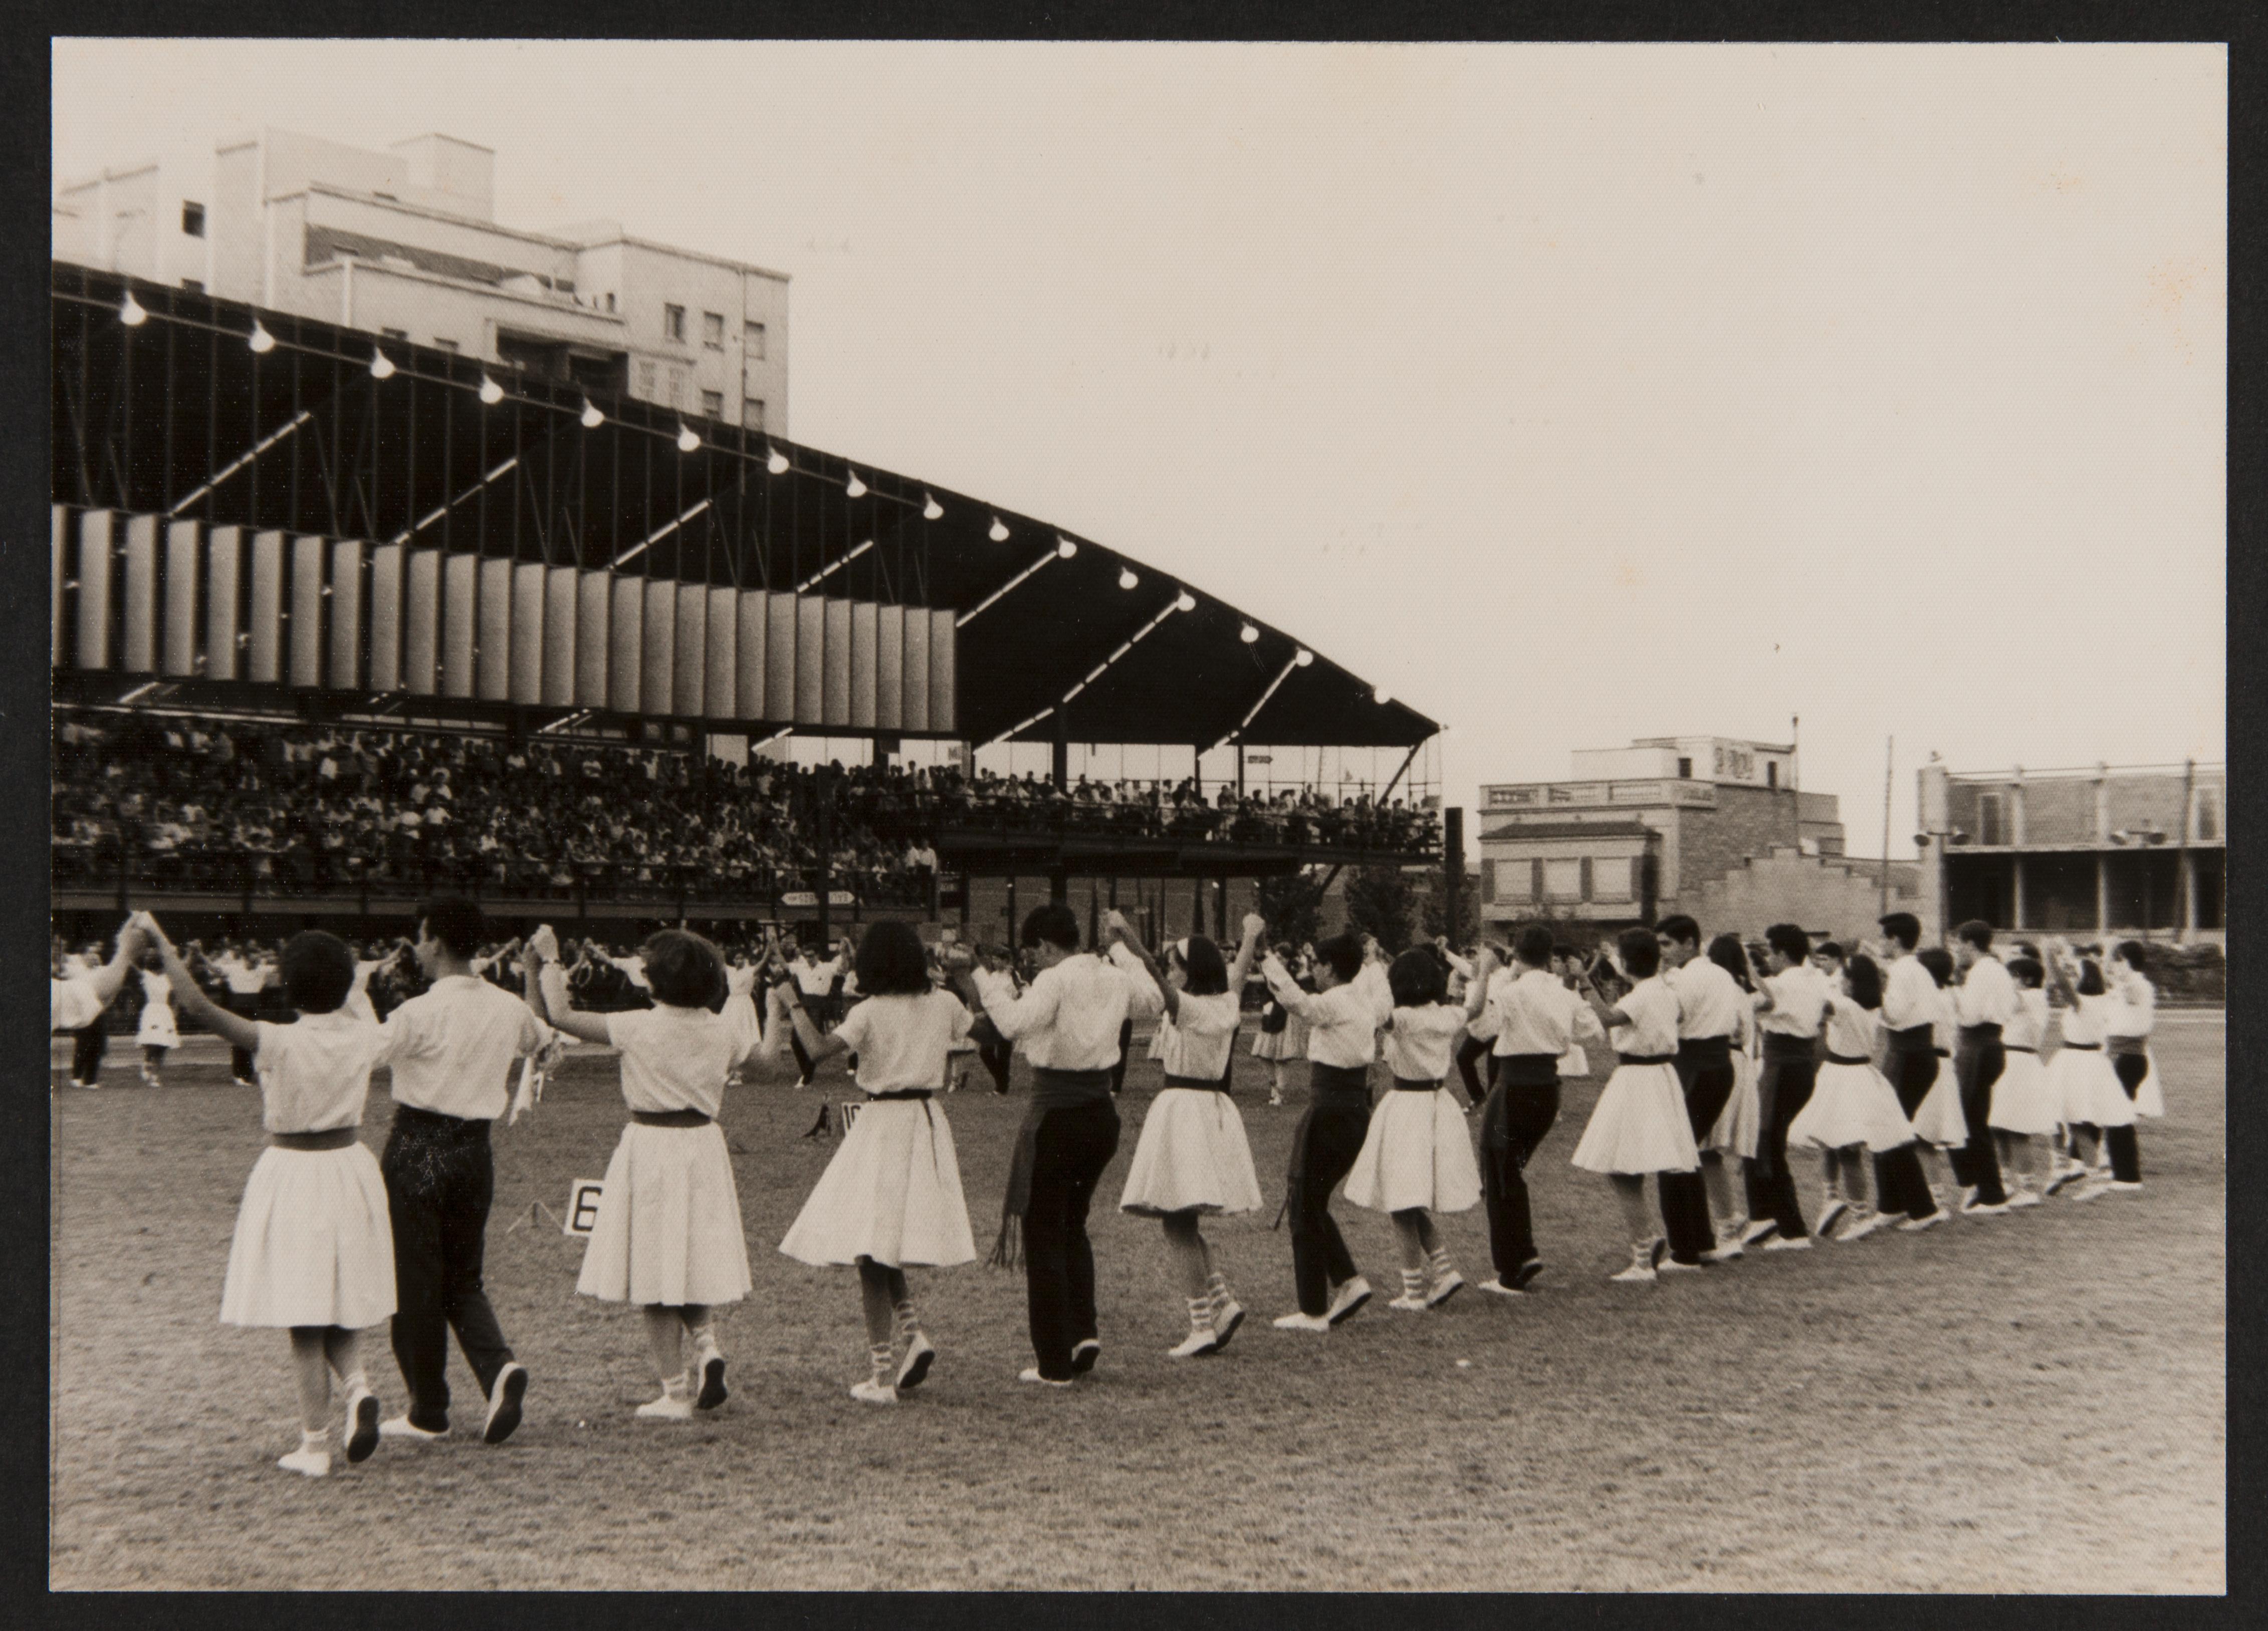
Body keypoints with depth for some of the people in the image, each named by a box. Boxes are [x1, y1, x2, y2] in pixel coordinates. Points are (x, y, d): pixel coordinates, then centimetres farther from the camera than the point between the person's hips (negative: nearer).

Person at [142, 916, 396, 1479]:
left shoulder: (277, 1042, -18)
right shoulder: (365, 1039, -6)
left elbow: (196, 1004, -21)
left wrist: (161, 941, -11)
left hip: (291, 1176, -4)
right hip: (350, 1171, 4)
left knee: (303, 1318, 2)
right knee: (344, 1301, 19)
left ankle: (315, 1445, 4)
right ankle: (357, 1384, -8)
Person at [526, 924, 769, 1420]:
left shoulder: (638, 1027, -15)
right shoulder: (723, 1027, -2)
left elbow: (559, 1014, -11)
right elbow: (756, 1051, 23)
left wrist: (549, 961, 3)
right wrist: (740, 994, 35)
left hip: (651, 1147, -4)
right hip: (704, 1145, 4)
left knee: (655, 1273, 4)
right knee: (695, 1261, 21)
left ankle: (675, 1394, 7)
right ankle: (707, 1342, -4)